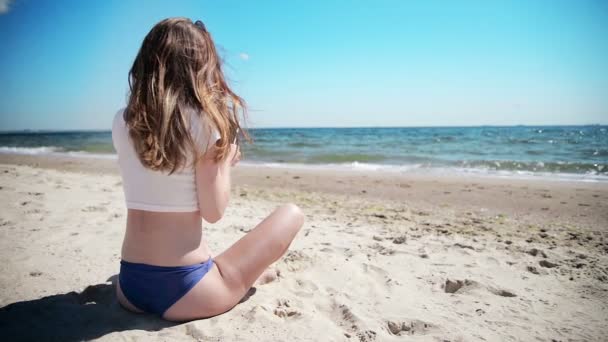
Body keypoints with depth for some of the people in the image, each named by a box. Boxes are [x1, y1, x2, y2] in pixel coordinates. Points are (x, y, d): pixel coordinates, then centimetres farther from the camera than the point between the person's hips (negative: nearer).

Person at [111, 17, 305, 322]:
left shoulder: (121, 122, 3)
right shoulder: (205, 121, -13)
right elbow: (213, 212, -11)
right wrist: (226, 156, 3)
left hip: (130, 287, 6)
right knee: (291, 214, 10)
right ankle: (249, 275, 34)